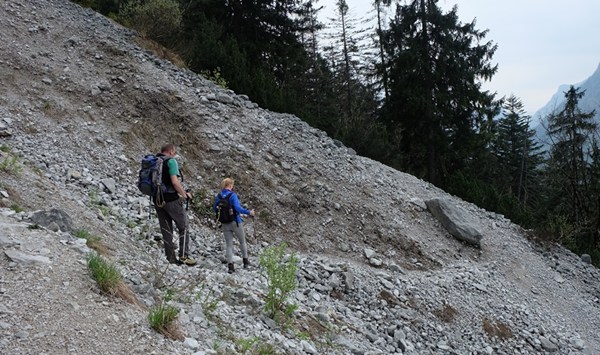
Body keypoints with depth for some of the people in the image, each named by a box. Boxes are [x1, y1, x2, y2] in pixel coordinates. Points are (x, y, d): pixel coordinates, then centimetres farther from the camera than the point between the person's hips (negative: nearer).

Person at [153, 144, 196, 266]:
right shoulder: (171, 161, -9)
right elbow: (175, 181, -19)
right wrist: (185, 195, -7)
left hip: (157, 200, 7)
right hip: (171, 199, -6)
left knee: (166, 229, 11)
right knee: (183, 227, 5)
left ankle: (171, 258, 13)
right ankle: (184, 256, -3)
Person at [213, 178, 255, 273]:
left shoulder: (218, 196, 1)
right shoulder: (232, 195, -16)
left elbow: (215, 209, 9)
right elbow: (238, 208, -25)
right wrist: (249, 212, -15)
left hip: (225, 224, 4)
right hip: (235, 222, -4)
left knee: (228, 244, 8)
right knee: (242, 241, 17)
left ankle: (230, 265, -3)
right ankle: (245, 261, 27)